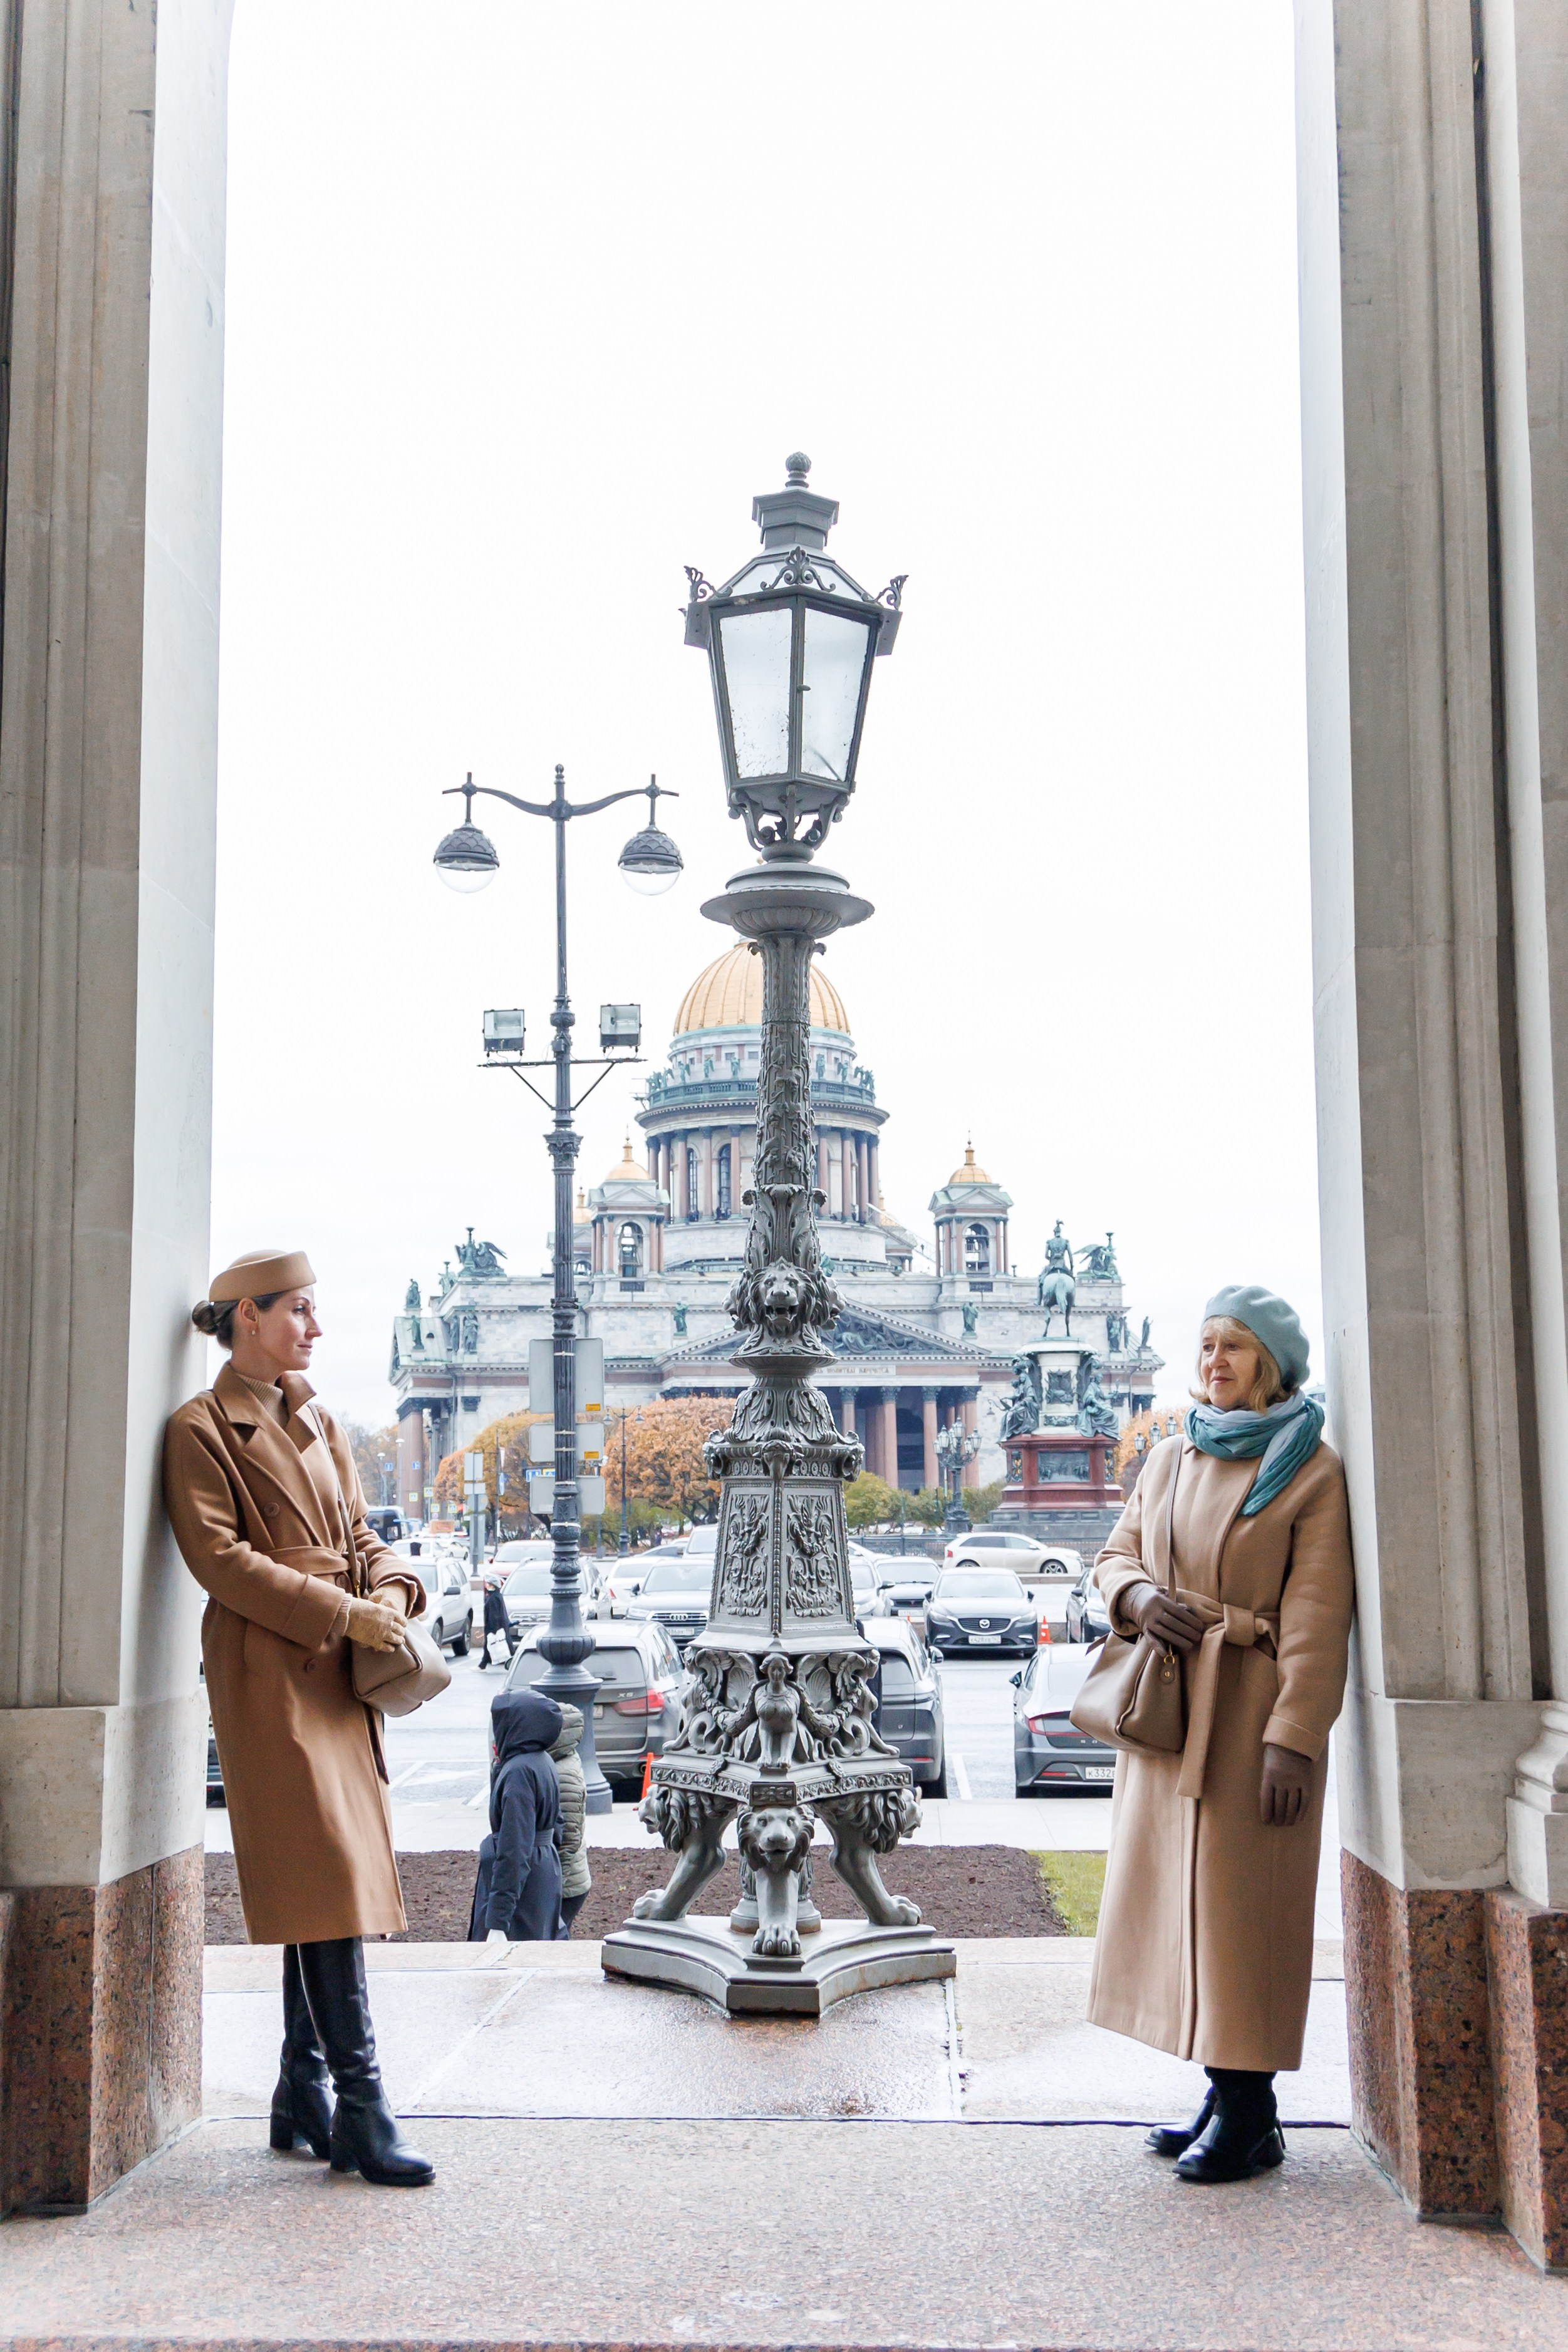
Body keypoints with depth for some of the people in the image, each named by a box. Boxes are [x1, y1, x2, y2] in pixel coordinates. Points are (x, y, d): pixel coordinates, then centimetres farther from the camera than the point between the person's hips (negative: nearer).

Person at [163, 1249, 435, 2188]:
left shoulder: (320, 1424, 18)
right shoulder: (203, 1429, -5)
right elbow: (217, 1555, -13)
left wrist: (390, 1592, -2)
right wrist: (341, 1612, -17)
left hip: (340, 1669, 8)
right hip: (268, 1669, -8)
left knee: (336, 1880, 9)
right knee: (325, 1873, -11)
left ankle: (303, 2101, 19)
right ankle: (361, 2110, -8)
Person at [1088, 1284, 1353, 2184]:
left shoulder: (1312, 1471, -6)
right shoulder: (1170, 1462, 13)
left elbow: (1317, 1619, -11)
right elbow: (1116, 1554, 19)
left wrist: (1292, 1738, -18)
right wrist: (1136, 1594, -5)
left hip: (1251, 1709, -6)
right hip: (1167, 1707, 7)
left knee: (1238, 1902, -3)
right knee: (1178, 1896, 10)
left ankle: (1249, 2114, 8)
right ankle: (1228, 2094, 22)